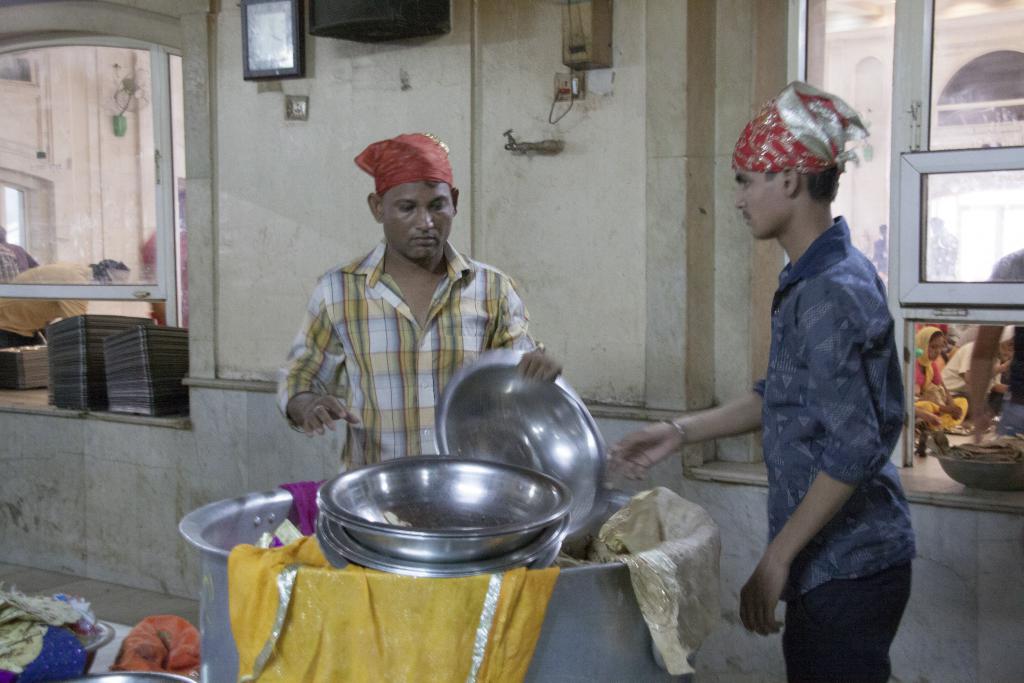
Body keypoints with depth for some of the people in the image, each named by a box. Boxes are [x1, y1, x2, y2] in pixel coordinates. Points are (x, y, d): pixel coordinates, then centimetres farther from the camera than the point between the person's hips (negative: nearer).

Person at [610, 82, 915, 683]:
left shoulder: (831, 292, -21)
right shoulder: (814, 277, 9)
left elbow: (854, 449, -24)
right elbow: (785, 396, 16)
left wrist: (776, 559, -19)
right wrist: (680, 432, 12)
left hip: (846, 568, -9)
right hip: (841, 559, 9)